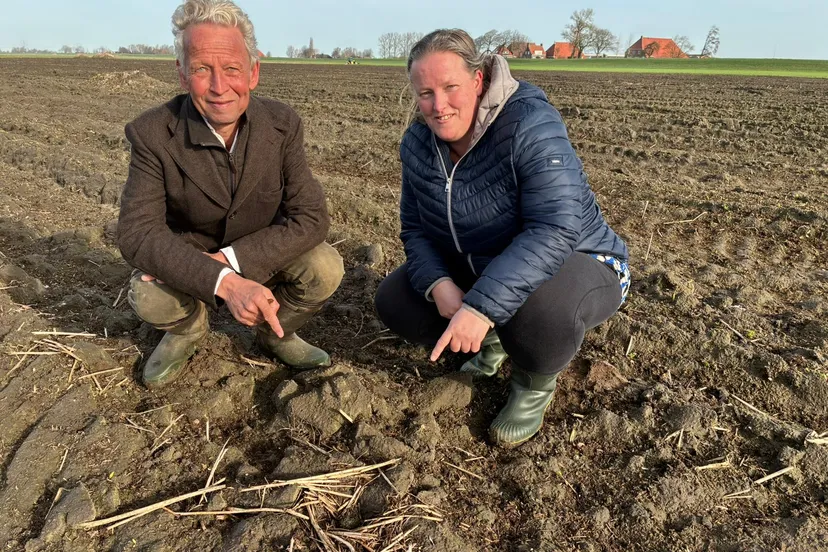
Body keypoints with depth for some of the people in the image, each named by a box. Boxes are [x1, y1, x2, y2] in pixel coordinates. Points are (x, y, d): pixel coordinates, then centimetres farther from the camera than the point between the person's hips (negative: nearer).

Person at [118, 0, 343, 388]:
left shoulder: (282, 124, -18)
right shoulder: (152, 133, -21)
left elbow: (311, 218, -22)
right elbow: (137, 231, -28)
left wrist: (224, 258, -34)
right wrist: (225, 282, -45)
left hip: (262, 255, 1)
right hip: (186, 262, 0)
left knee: (325, 268, -26)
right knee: (148, 298, -30)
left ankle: (275, 333, 6)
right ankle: (188, 330, 8)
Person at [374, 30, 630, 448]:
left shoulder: (529, 124, -26)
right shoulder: (418, 143, -6)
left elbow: (556, 230, -36)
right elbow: (415, 230, -3)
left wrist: (483, 306, -44)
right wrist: (439, 284, -24)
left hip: (574, 262, -6)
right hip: (477, 268, 6)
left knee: (539, 311, -40)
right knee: (393, 301, -8)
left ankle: (535, 383, -2)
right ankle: (490, 342, 17)